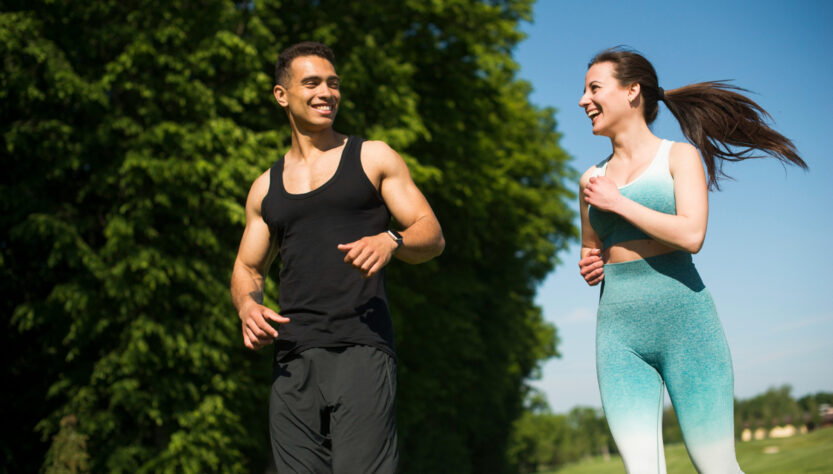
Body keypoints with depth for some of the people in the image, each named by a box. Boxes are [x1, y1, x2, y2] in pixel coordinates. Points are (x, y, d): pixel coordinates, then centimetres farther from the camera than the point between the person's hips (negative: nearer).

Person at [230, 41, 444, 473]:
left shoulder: (372, 158, 11)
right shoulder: (266, 187, 21)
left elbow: (432, 235, 6)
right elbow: (247, 269, 24)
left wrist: (390, 242, -17)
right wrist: (247, 305, 0)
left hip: (360, 352, -4)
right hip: (292, 361, 4)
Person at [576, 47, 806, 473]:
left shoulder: (679, 156, 4)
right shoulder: (592, 179, 16)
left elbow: (691, 235, -13)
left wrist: (617, 202, -6)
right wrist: (589, 266, 5)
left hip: (683, 322, -4)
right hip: (618, 331, 4)